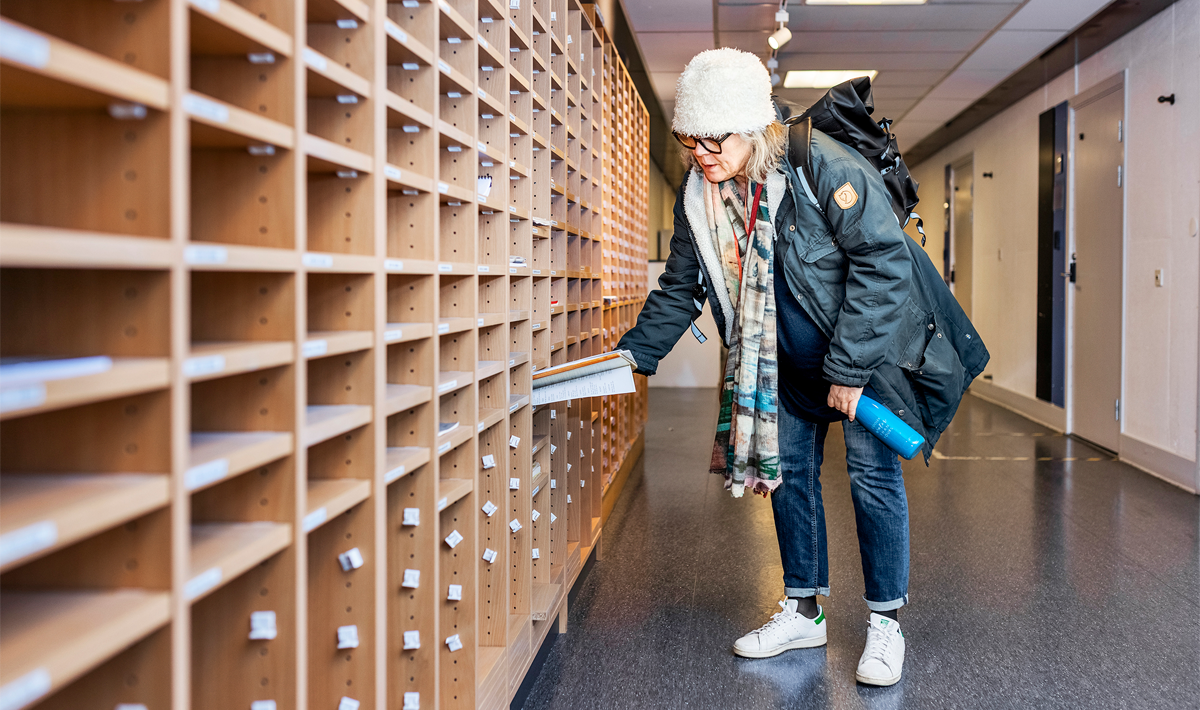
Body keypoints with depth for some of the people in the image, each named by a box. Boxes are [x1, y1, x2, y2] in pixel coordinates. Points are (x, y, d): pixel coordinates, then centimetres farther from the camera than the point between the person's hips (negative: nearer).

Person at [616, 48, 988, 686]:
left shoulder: (824, 166, -26)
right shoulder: (698, 196, -6)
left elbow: (883, 261, -25)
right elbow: (679, 289, 5)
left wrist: (848, 370, -25)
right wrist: (633, 356, -6)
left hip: (868, 346, -6)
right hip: (787, 364, 6)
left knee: (872, 472, -6)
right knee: (789, 470, 8)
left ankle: (885, 624, 7)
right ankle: (802, 611, 22)